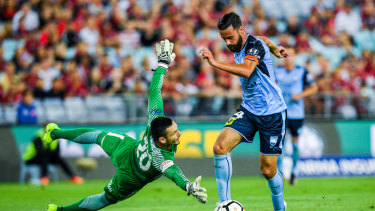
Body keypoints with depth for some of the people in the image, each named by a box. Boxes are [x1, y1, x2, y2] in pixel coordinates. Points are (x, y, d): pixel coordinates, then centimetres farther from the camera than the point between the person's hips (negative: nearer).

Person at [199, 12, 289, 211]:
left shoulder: (255, 44, -19)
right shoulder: (238, 47, 4)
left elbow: (246, 71, -39)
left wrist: (215, 63, -43)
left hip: (272, 113, -6)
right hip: (248, 110, 6)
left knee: (268, 170, -1)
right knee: (220, 147, -18)